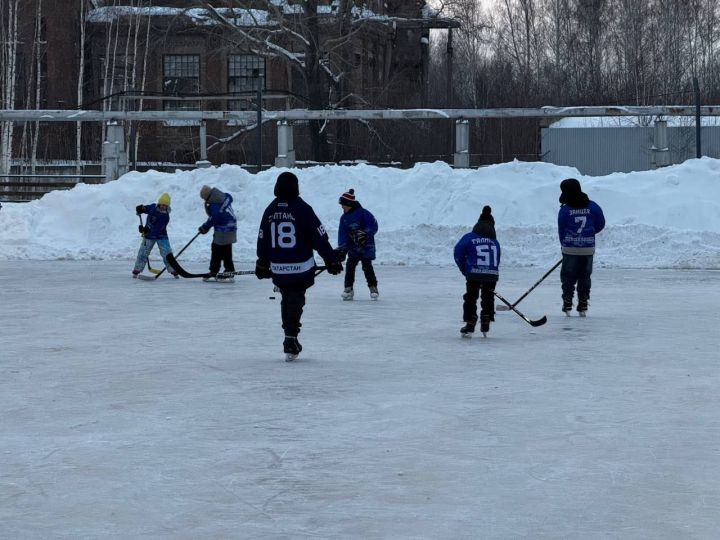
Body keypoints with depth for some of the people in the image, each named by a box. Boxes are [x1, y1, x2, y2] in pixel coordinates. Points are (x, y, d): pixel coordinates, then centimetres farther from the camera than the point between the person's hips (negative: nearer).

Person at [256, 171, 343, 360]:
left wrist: (262, 264, 20)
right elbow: (320, 238, -10)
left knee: (287, 299, 18)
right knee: (295, 300, 2)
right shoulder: (303, 209, -11)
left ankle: (290, 337, 25)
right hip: (301, 267, -4)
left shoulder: (270, 210, 1)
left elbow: (262, 239, 8)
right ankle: (290, 339, -8)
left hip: (278, 269, 4)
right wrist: (332, 261, -2)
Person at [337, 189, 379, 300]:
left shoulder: (363, 213, -11)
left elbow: (374, 226, -12)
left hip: (366, 245, -5)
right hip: (353, 247, 5)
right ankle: (348, 289, -1)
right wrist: (341, 247, -8)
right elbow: (342, 233, 3)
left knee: (367, 266, -10)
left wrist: (365, 233, -26)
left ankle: (373, 287, 2)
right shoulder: (344, 218, 7)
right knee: (350, 266, -7)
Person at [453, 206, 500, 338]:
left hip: (475, 274, -3)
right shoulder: (495, 242, 13)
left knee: (470, 298, 11)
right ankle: (485, 326, 21)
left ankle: (470, 325, 6)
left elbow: (458, 253, -1)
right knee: (488, 298, 19)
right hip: (492, 275, 3)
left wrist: (465, 270, 12)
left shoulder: (470, 238, 3)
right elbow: (496, 261, 13)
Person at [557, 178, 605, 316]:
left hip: (570, 249, -3)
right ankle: (583, 306, 11)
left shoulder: (565, 210, -9)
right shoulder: (592, 206, -2)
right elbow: (600, 225, 6)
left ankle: (567, 304, 6)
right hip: (588, 249, 3)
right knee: (585, 276, 13)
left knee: (568, 276, 10)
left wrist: (563, 245, 15)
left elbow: (561, 230, 0)